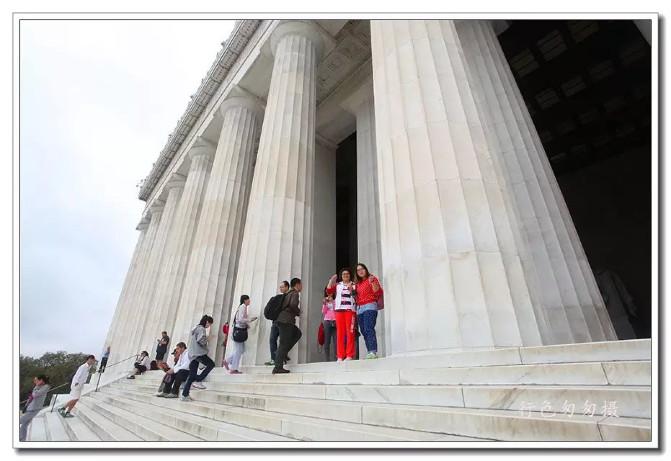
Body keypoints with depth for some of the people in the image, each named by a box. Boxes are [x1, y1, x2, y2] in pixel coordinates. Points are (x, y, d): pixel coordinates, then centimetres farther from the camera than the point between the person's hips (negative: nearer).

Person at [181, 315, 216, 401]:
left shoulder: (195, 328, 20)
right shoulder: (201, 329, -10)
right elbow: (200, 340, -23)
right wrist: (206, 341, -3)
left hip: (192, 354, 10)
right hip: (198, 353, -10)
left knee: (192, 375, 9)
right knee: (211, 364, -3)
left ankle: (184, 395, 9)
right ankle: (198, 381, -8)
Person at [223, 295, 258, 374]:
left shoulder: (243, 307, 13)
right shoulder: (243, 307, -16)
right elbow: (241, 319, -23)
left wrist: (246, 324, 9)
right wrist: (251, 319, -16)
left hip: (240, 330, 10)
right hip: (239, 330, -10)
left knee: (241, 350, 15)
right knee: (238, 350, -1)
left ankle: (227, 361, 25)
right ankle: (234, 369, 9)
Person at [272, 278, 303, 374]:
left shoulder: (289, 293, 22)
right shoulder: (295, 293, -5)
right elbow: (293, 304, -23)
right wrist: (298, 312, -4)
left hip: (282, 320, 9)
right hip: (286, 320, -9)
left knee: (298, 334, 22)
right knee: (284, 344, -7)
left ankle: (283, 352, 13)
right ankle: (278, 368, -6)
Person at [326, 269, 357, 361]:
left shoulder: (354, 285, 13)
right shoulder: (337, 285, 19)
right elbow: (329, 291, 5)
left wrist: (351, 289, -13)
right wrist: (331, 280, -4)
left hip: (350, 309, -2)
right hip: (339, 310, 2)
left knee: (350, 332, -7)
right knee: (340, 332, 0)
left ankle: (349, 355, -5)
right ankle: (340, 356, 2)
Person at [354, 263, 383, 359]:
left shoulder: (372, 278, 5)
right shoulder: (358, 283, 22)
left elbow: (378, 292, -6)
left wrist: (372, 282, -17)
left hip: (370, 306, -6)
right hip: (359, 308, 6)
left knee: (369, 329, -18)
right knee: (364, 332, 1)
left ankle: (373, 352, -21)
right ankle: (370, 352, 4)